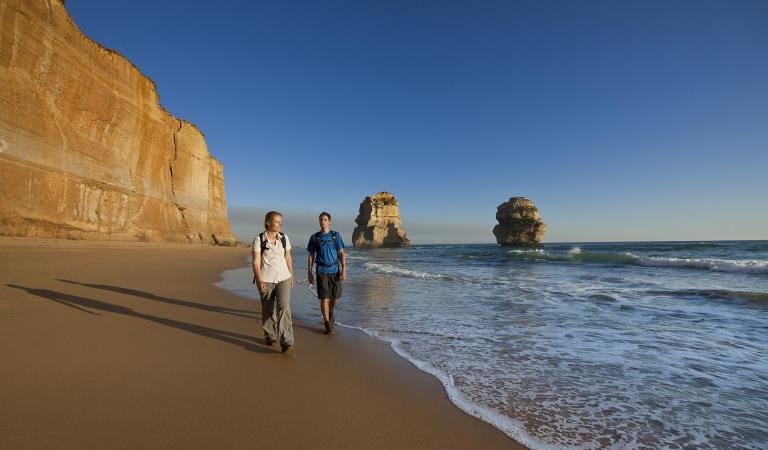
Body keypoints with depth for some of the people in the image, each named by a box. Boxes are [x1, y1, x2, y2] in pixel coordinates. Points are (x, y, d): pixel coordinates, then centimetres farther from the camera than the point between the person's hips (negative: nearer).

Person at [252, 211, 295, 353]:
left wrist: (291, 276, 11)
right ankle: (270, 336, 36)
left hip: (283, 278, 2)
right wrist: (259, 280, -21)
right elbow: (256, 262, -11)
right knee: (268, 310, 12)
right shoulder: (259, 239, -9)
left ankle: (287, 343, -13)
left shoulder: (284, 238, 1)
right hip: (266, 280, -1)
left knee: (284, 308, -11)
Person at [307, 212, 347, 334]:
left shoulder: (336, 235, 4)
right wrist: (309, 272, 4)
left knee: (334, 297, 10)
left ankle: (330, 313, 41)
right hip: (321, 271, -1)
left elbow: (341, 253, 2)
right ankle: (327, 324, 6)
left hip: (335, 270, 1)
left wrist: (344, 269, -7)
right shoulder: (314, 237, 5)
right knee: (324, 298, -5)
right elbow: (311, 256, 8)